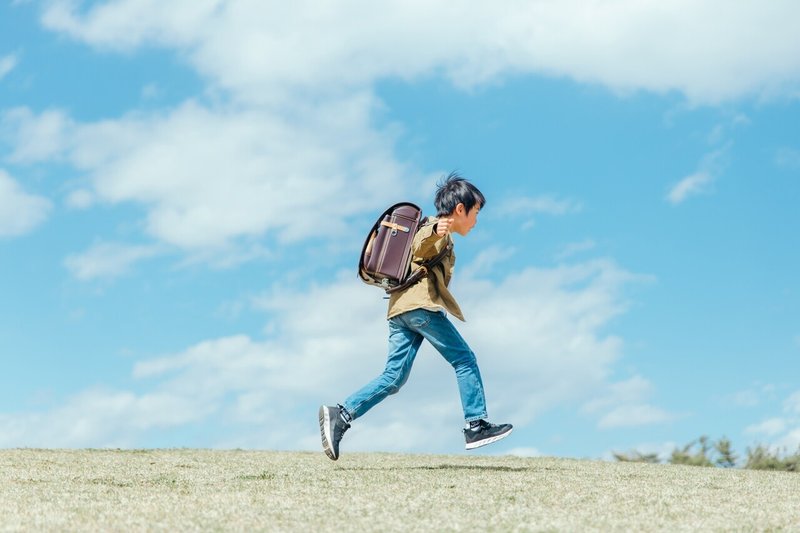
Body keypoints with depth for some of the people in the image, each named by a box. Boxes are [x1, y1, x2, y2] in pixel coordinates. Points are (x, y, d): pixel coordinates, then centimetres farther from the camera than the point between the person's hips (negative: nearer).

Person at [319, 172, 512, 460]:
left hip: (399, 308, 10)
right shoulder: (438, 230, 1)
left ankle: (340, 415, -10)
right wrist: (435, 232, -41)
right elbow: (418, 244, -21)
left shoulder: (438, 231, 31)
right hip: (421, 303, -9)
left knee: (393, 377, 1)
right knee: (465, 360, -3)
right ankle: (476, 425, -5)